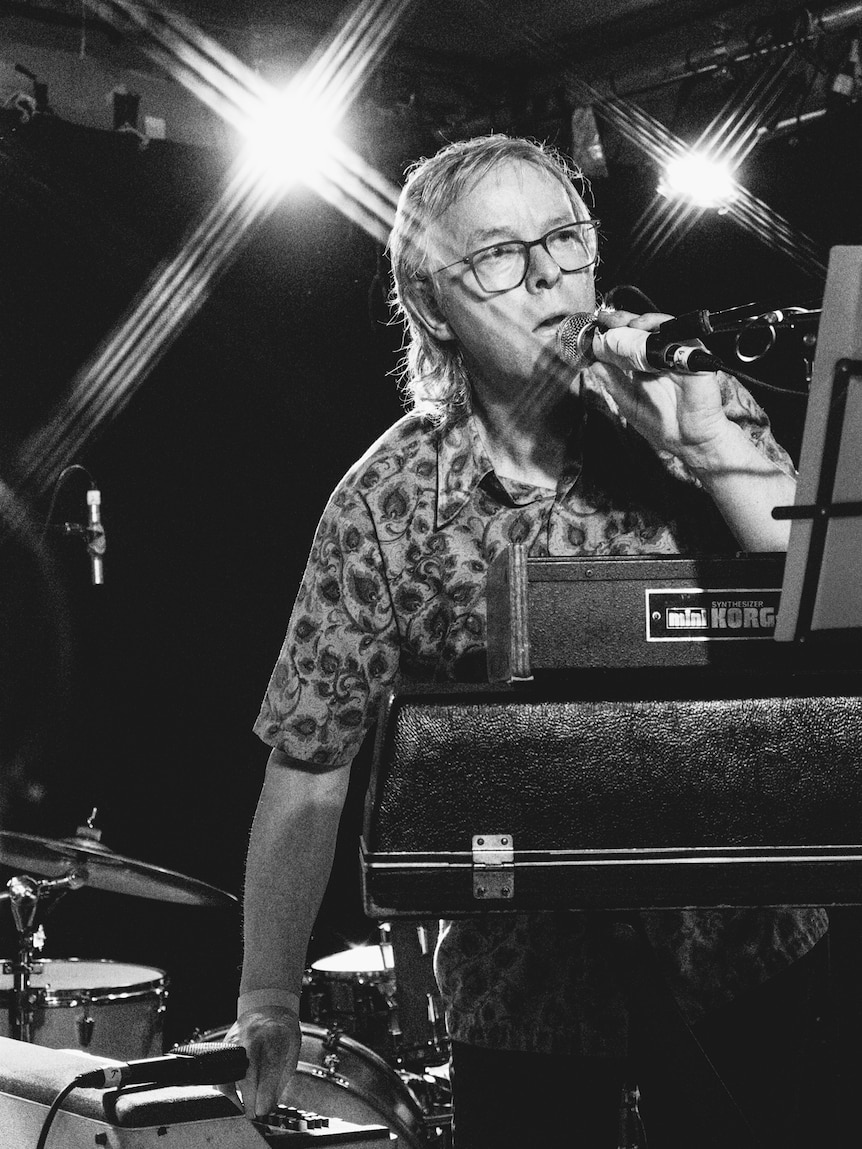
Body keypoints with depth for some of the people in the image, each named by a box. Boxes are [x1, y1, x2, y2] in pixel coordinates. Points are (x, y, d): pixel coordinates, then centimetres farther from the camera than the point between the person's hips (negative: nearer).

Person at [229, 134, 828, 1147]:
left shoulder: (695, 406, -4)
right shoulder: (389, 502, -9)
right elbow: (308, 773, -5)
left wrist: (706, 440, -22)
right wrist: (268, 1005, -4)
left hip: (755, 948, 2)